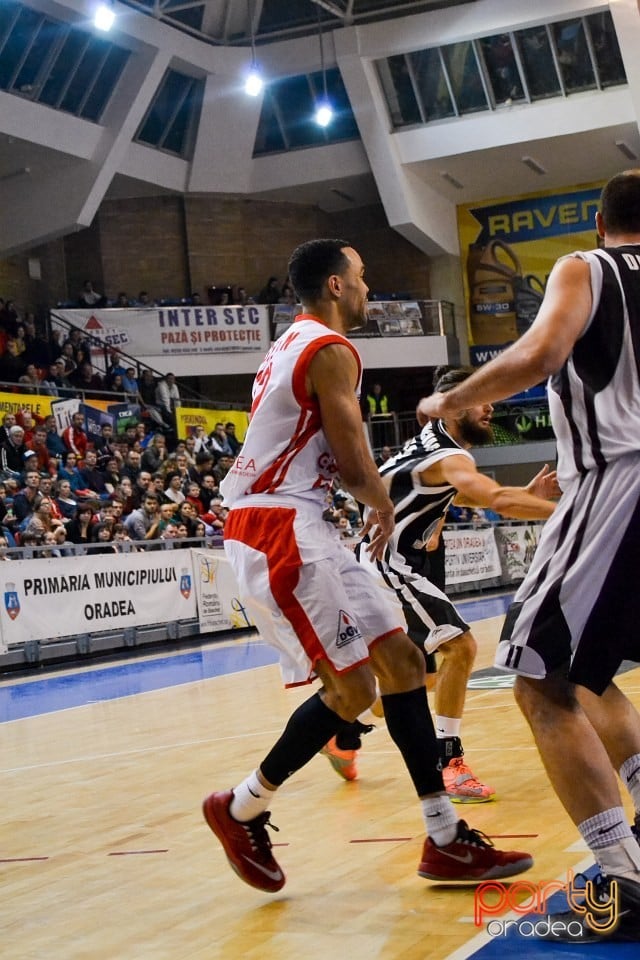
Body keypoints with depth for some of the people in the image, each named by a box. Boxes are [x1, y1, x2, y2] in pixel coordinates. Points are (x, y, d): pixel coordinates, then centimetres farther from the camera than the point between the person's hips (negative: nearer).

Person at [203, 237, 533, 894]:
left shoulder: (293, 345, 21)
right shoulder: (331, 349, -11)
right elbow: (354, 467, -13)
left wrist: (370, 501, 18)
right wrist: (384, 507, 7)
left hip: (293, 526, 10)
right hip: (278, 529, -10)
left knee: (400, 661, 6)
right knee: (352, 689, -9)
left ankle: (445, 838, 7)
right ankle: (242, 809, 8)